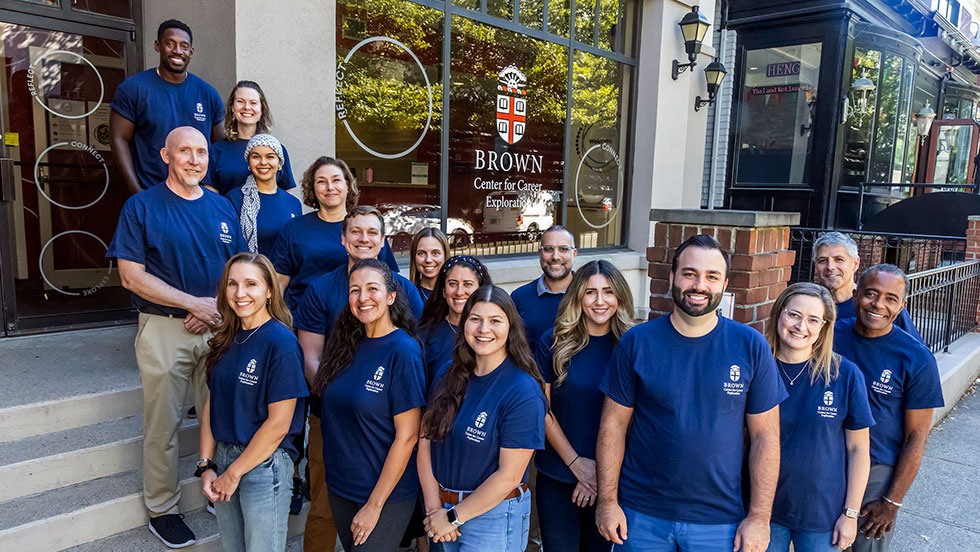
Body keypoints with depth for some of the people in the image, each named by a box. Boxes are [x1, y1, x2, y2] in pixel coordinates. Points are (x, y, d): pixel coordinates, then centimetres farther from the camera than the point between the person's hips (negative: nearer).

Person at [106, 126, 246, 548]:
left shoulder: (222, 208, 9)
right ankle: (162, 508, 22)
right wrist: (195, 303, -14)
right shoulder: (142, 207, -2)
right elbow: (132, 276, -8)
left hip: (218, 327, 3)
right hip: (163, 329, -3)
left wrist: (218, 307, -7)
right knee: (163, 424, 6)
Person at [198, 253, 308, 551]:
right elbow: (212, 405, 6)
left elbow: (278, 423, -18)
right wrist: (206, 465, -1)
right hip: (223, 457, 6)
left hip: (264, 463, -6)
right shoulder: (226, 340, 3)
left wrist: (234, 472, -11)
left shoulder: (281, 342, -17)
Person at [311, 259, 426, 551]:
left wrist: (375, 505, -15)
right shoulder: (347, 344, 0)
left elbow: (407, 435, -18)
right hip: (340, 487, 6)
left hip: (387, 494, -6)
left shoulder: (403, 350, -18)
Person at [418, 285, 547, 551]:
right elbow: (425, 440, -2)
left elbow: (509, 476, -19)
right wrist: (434, 508, -9)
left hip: (492, 516, -5)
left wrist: (453, 517, -12)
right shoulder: (448, 375, -2)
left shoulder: (523, 393, -19)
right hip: (442, 505, 5)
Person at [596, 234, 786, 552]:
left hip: (719, 521, 0)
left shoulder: (751, 347, -6)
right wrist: (608, 501, -5)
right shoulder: (636, 342, -7)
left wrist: (759, 517, -4)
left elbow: (765, 435, -3)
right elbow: (614, 424, -4)